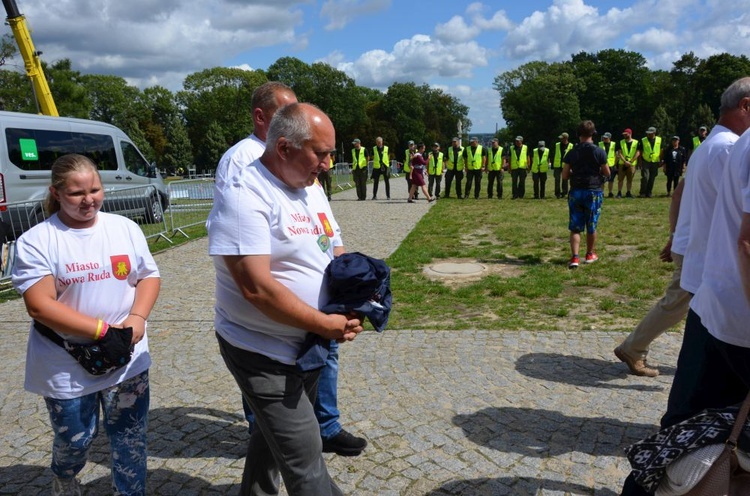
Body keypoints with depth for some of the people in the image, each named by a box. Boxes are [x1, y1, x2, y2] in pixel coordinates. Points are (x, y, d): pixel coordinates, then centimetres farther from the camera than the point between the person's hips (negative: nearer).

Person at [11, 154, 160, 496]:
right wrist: (104, 331, -21)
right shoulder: (36, 241, -10)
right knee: (73, 443, 17)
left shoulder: (125, 227, 2)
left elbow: (149, 276, 6)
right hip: (67, 369, -2)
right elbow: (39, 305, -16)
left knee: (130, 441, 10)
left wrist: (137, 318, -13)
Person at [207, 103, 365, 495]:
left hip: (309, 345, 8)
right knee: (305, 463, -3)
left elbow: (336, 252, 11)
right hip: (263, 353, -8)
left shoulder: (311, 188, 6)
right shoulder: (245, 196, -20)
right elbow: (257, 287, -27)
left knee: (275, 435, 24)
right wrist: (326, 324, -20)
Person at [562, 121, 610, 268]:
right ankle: (590, 254, 28)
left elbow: (564, 176, 1)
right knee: (591, 226, 13)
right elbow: (607, 173, 0)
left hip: (576, 192, 1)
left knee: (575, 227, 3)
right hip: (594, 192, -1)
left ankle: (575, 257, -11)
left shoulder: (571, 153, 0)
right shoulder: (599, 152, -7)